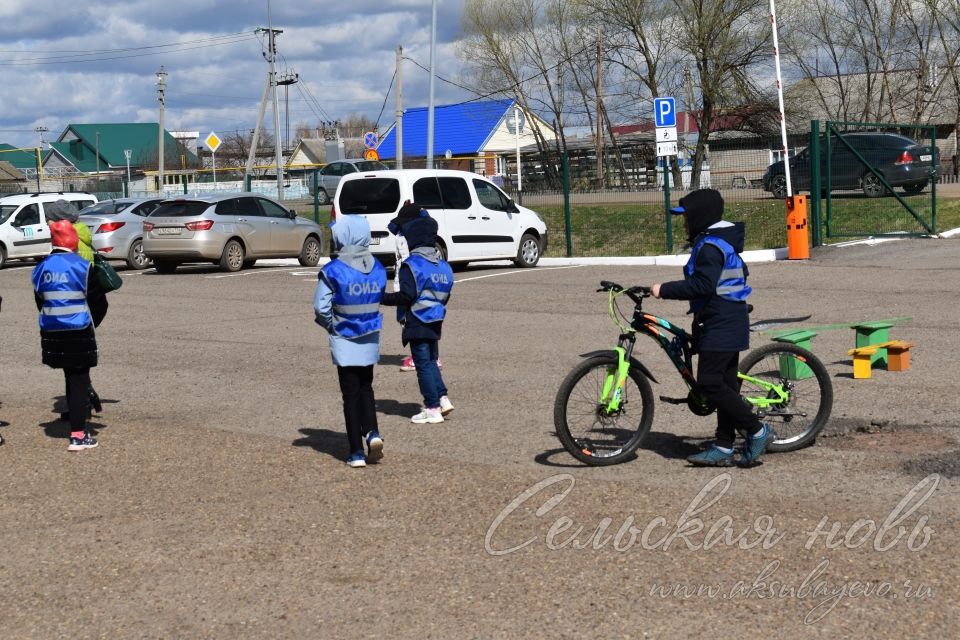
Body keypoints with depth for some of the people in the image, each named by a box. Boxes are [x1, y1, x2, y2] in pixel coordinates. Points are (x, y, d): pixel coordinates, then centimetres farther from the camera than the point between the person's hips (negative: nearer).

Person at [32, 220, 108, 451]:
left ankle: (77, 422, 28)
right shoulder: (82, 267, -12)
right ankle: (78, 435, -2)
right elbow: (99, 302, -6)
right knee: (79, 382, 0)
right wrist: (90, 324, 12)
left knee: (71, 379, 19)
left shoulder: (41, 269, 3)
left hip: (52, 335, 5)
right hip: (79, 334, -5)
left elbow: (40, 302, 11)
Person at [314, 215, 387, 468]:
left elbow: (321, 307, -16)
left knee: (351, 394, 5)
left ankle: (357, 451, 6)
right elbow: (378, 300, 5)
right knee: (366, 388, 20)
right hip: (370, 339, 4)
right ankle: (372, 433, 0)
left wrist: (331, 325, 2)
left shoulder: (333, 271, -16)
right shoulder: (378, 268, -2)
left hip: (344, 341, -4)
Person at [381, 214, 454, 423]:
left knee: (423, 365, -1)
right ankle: (442, 398, 14)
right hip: (436, 323, 7)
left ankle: (432, 409, 0)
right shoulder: (443, 265, 9)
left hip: (417, 324, -7)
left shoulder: (411, 265, -14)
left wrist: (383, 298, -10)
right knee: (431, 361, 21)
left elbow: (407, 295, -20)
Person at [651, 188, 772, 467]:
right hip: (729, 323, 11)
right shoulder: (723, 241, 17)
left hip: (720, 326, -11)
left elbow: (703, 285, -26)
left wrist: (664, 290, -22)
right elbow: (739, 274, 27)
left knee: (710, 383, -11)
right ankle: (724, 448, 12)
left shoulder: (710, 246, -16)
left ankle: (757, 431, -4)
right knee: (724, 383, 10)